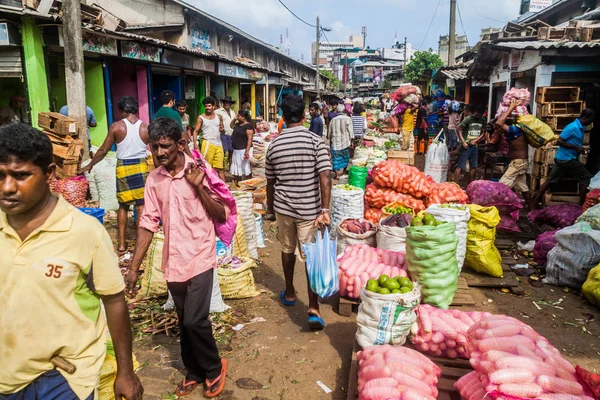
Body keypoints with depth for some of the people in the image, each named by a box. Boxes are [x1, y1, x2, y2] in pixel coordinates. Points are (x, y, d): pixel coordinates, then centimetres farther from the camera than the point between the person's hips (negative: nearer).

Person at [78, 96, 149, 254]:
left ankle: (121, 245, 16)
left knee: (123, 206, 13)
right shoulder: (146, 128, -2)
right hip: (141, 167, 0)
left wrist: (89, 165, 13)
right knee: (141, 206, 4)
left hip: (123, 168, 0)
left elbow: (103, 150, 0)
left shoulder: (116, 127, -5)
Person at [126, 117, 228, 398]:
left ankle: (214, 368, 19)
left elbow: (222, 216, -10)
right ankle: (194, 371, 36)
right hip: (173, 262, 5)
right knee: (185, 322, 15)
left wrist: (199, 187, -22)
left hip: (199, 258, -4)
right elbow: (148, 224, 5)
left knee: (195, 320, -8)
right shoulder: (154, 179, 2)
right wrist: (134, 267, 4)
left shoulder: (200, 171, -10)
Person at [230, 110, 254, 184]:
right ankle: (236, 184, 29)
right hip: (236, 150, 9)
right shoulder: (238, 124, 11)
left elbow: (250, 138, -22)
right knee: (236, 168, 17)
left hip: (244, 150, -9)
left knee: (246, 169, -3)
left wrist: (247, 151, -27)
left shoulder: (248, 125, -15)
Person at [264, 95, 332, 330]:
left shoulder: (274, 145, 2)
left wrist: (270, 209, 21)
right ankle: (313, 308, -6)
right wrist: (325, 210, -17)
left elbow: (270, 182, 9)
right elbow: (325, 177, -19)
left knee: (287, 249, 22)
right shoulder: (315, 141, -9)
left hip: (283, 207, 3)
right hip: (309, 208, -3)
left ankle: (289, 293, 38)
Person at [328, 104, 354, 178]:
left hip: (335, 142, 1)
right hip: (345, 141, -1)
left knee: (336, 158, 4)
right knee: (346, 157, 17)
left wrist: (330, 139, 24)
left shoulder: (333, 120, 1)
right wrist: (351, 141, -2)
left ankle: (335, 172, -2)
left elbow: (329, 132, 9)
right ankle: (344, 170, 27)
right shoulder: (347, 119, -7)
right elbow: (350, 131, -9)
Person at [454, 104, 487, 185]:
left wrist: (475, 140, -9)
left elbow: (483, 133, 8)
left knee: (473, 167, 9)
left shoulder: (483, 121, 5)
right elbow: (459, 130, -10)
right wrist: (463, 142, -19)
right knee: (460, 166, -9)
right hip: (466, 145, -5)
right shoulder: (468, 119, -10)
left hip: (475, 146, 5)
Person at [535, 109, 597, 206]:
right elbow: (559, 141, -19)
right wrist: (576, 147, -17)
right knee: (586, 179, -1)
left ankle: (535, 202, 10)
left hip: (561, 159, 9)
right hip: (567, 159, -9)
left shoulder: (580, 128, 12)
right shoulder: (573, 127, -17)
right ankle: (582, 205, 6)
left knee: (550, 180, 8)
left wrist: (580, 148, 4)